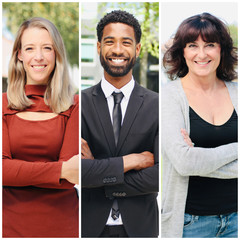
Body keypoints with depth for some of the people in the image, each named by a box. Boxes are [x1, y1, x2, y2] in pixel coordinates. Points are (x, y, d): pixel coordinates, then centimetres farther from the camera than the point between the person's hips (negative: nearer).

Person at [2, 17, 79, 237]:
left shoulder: (73, 105, -5)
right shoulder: (5, 105, 0)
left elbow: (69, 175, -11)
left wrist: (18, 173, -17)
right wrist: (60, 170, -22)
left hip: (61, 224, -1)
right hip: (12, 224, 1)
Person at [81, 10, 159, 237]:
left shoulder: (156, 105, -6)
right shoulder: (80, 103, -6)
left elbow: (162, 176, -14)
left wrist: (97, 173, -14)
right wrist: (130, 161, -18)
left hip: (140, 226, 0)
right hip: (90, 226, 0)